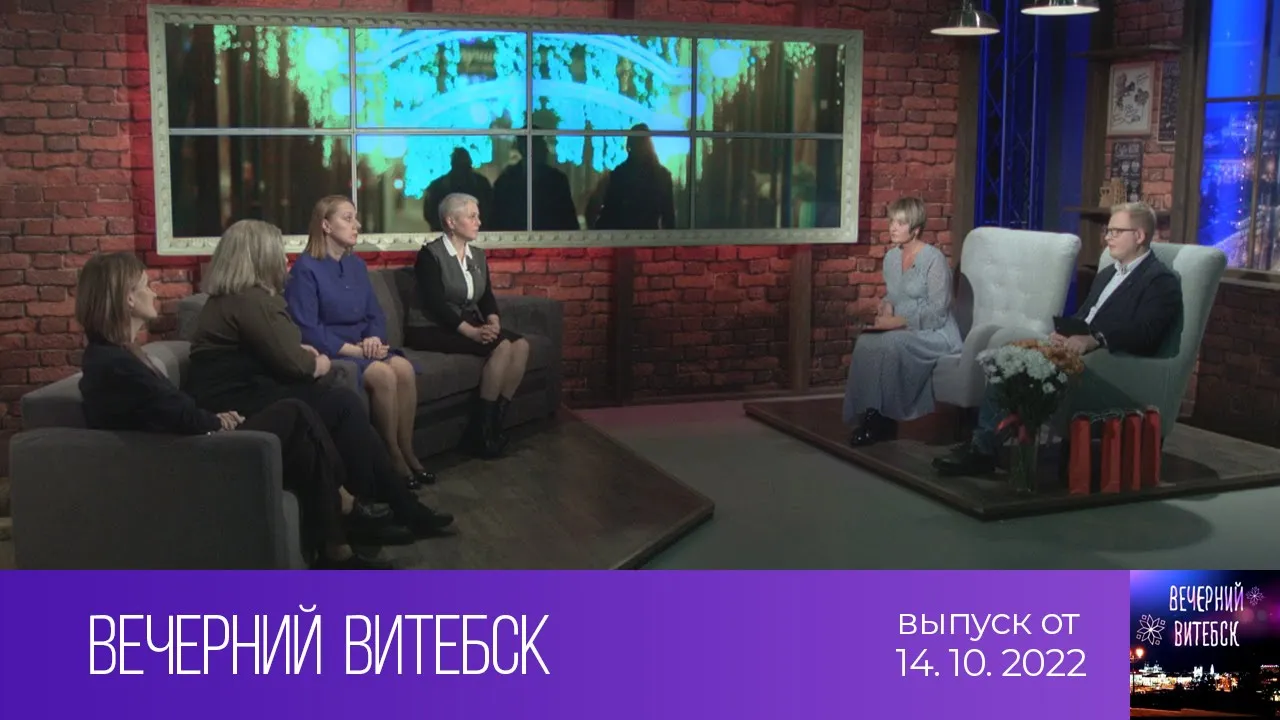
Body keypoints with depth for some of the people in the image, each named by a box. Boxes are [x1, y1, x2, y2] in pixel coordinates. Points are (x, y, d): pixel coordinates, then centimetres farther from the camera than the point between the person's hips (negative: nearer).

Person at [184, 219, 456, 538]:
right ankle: (400, 508, -4)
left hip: (238, 394, 10)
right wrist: (318, 364, 3)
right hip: (237, 408, -10)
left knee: (343, 401, 0)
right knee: (343, 404, -11)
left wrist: (302, 351, 8)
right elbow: (294, 365, -18)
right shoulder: (251, 301, -17)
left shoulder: (228, 298, 17)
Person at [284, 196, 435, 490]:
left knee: (404, 368, -23)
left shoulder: (357, 265, 12)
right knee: (383, 375, -31)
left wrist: (375, 339, -11)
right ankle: (393, 457, -17)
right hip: (330, 352, -6)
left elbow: (375, 314, 12)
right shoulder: (306, 268, -10)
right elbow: (307, 329, -17)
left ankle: (407, 451, -14)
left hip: (364, 348, 6)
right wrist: (354, 350, -20)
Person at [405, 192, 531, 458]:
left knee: (521, 345, -18)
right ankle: (482, 426, -21)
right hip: (432, 329, -7)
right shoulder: (430, 254, -9)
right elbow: (436, 303, -19)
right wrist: (472, 331, -29)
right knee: (501, 347, -28)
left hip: (469, 325, 7)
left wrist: (493, 322, -15)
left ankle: (497, 418, -15)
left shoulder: (478, 256, 14)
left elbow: (487, 297, 9)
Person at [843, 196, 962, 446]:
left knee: (891, 344, -33)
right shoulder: (891, 256, 8)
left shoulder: (934, 259, -14)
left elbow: (937, 313, -18)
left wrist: (898, 321, -23)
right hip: (902, 330, 6)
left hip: (935, 333, -6)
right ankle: (869, 413, -22)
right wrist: (886, 307, -4)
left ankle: (885, 418, -20)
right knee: (866, 342, -24)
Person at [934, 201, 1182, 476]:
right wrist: (1062, 334, -1)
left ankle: (984, 449, -22)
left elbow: (1144, 334, -17)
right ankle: (981, 445, -18)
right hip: (1077, 349, 8)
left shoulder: (1161, 280, -2)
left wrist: (1093, 340, -31)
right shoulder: (1107, 274, 26)